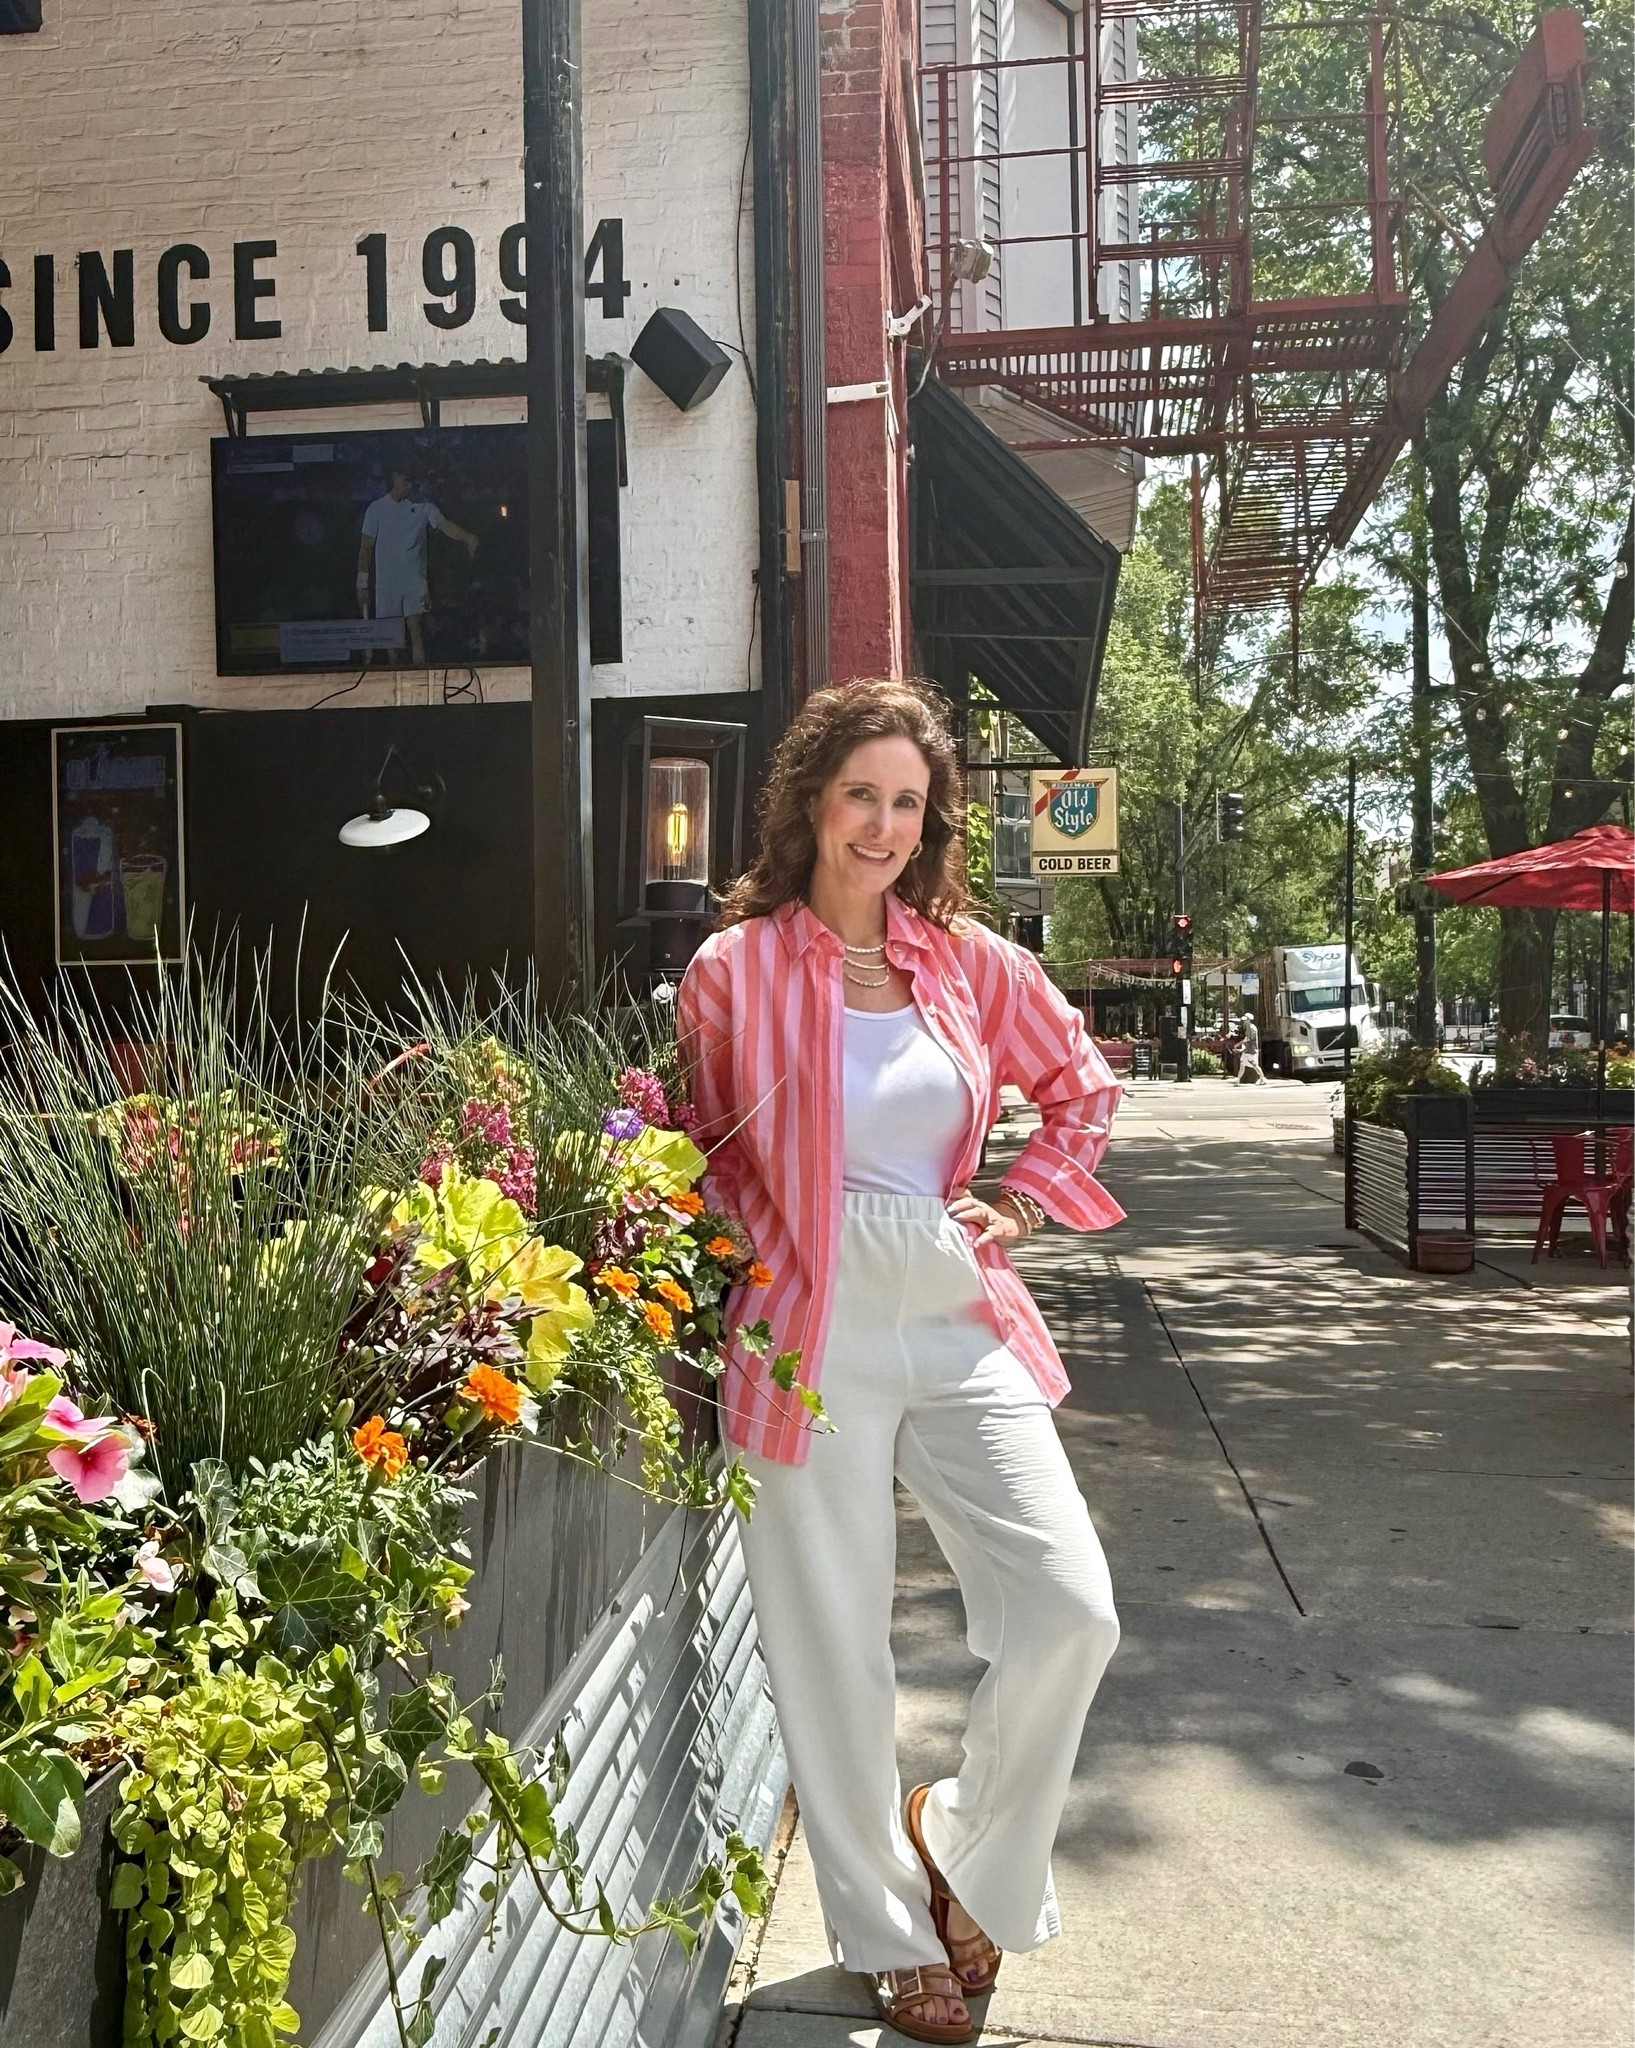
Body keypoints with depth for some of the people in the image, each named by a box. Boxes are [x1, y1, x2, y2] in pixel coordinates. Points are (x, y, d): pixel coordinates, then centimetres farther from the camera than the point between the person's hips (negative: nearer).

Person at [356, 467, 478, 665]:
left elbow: (444, 525, -7)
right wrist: (362, 584, 2)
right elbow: (366, 547, 6)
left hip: (414, 579, 0)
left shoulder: (422, 506, 8)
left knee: (415, 627, -12)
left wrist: (466, 537, -28)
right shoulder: (377, 509, 6)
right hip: (386, 580, 1)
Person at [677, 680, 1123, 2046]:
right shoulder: (736, 971, -3)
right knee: (838, 1657, 7)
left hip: (960, 1322, 3)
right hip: (813, 1338, -3)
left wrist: (1019, 1210, 8)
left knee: (1070, 1612, -4)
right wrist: (761, 1269, -4)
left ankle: (964, 1849, 26)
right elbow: (701, 1158, 8)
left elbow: (1081, 1086, 18)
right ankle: (893, 1933, 32)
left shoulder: (967, 959, 5)